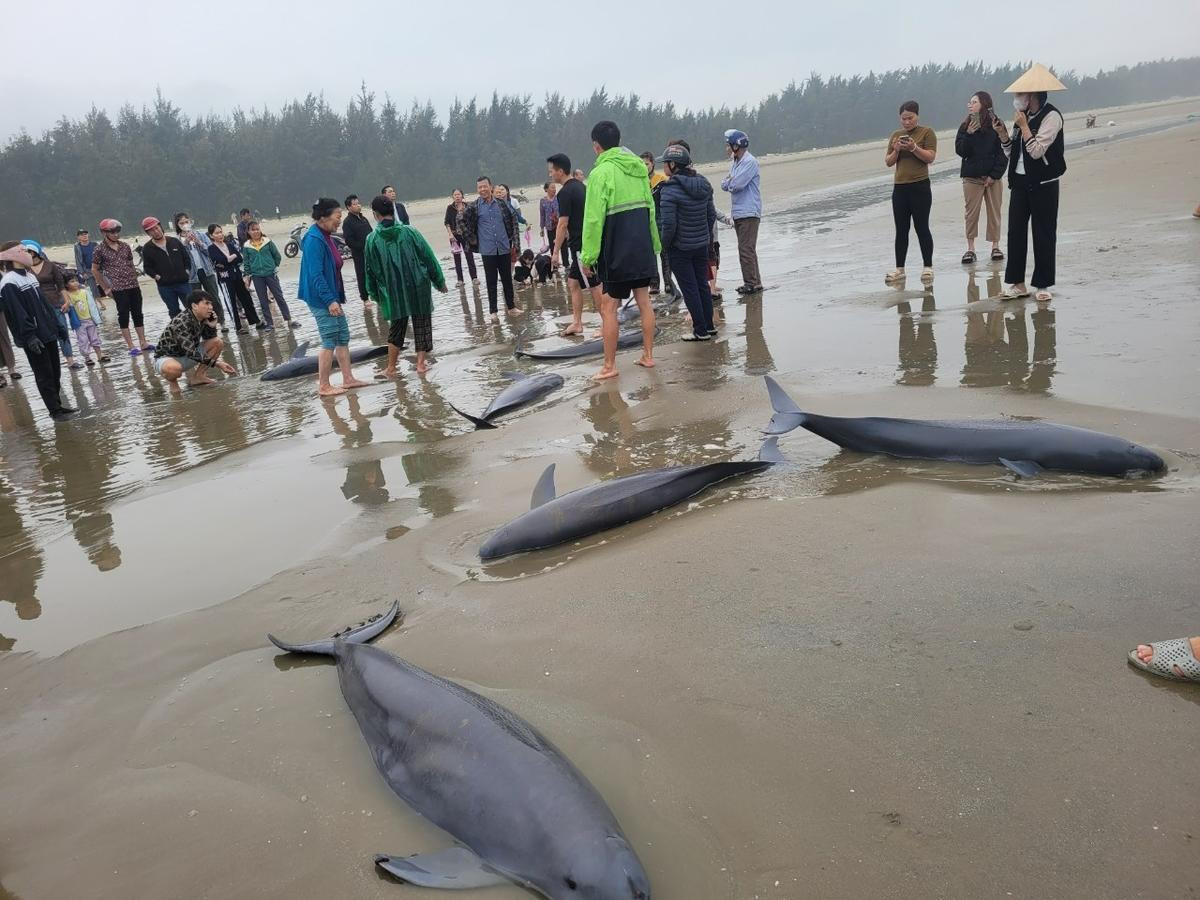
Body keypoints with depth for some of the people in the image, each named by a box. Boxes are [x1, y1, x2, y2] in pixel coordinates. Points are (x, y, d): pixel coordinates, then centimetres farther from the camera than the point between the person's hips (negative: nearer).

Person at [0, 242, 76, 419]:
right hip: (34, 338, -8)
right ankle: (54, 409, 5)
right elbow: (17, 313, -20)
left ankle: (58, 405, 23)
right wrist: (29, 336, -24)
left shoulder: (30, 276, 14)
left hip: (48, 333, 8)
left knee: (55, 371, 13)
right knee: (44, 375, -2)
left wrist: (58, 325, 18)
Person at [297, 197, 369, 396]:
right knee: (329, 342, -4)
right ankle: (323, 386, 5)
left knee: (343, 337, 14)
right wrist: (330, 300, -25)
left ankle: (348, 378, 22)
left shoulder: (326, 237, 10)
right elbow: (315, 275, -23)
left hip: (331, 297, 10)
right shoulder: (314, 240, -19)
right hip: (321, 300, -10)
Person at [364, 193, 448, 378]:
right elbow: (429, 257, -3)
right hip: (419, 288, -1)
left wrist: (377, 296, 14)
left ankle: (391, 368, 14)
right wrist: (440, 282, 7)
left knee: (397, 327, 13)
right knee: (422, 324, 12)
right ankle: (421, 363, 13)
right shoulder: (409, 231, -7)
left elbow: (371, 271, 2)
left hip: (393, 292, 1)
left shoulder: (372, 239, -5)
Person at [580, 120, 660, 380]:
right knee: (643, 301, 13)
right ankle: (648, 355, 21)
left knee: (608, 307, 0)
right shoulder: (638, 168, 8)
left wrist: (588, 256, -11)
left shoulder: (601, 173, -13)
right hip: (642, 248, 7)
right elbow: (650, 208, 12)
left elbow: (594, 218, -15)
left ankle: (609, 366, 3)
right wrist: (655, 244, 18)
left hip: (616, 251, -7)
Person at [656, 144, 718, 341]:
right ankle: (709, 326, 26)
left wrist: (665, 245, -6)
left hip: (680, 248, -7)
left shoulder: (670, 190, -20)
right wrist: (707, 236, 19)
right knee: (702, 285, 17)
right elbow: (712, 214, 8)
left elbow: (668, 224, -21)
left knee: (689, 289, 3)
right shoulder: (703, 184, 3)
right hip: (702, 245, 7)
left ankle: (701, 331, 10)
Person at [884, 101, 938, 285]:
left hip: (920, 187, -5)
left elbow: (930, 157, -9)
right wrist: (896, 150, -7)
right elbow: (888, 162, 12)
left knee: (921, 227, -3)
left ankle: (928, 267, 4)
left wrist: (914, 148, -21)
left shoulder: (927, 132, 0)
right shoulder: (895, 135, 14)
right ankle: (899, 269, 12)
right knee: (901, 230, 7)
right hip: (899, 187, 5)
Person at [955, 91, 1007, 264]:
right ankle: (970, 249, 3)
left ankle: (995, 246, 12)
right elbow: (960, 151, -2)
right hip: (971, 177, 1)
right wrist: (968, 134, -16)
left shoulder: (995, 125, 0)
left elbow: (1003, 152, -1)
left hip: (993, 177, -1)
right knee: (971, 213, -1)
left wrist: (994, 175, -8)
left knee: (994, 212, 4)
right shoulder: (966, 126, 6)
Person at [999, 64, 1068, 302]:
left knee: (1043, 234, 0)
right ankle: (1018, 283, 9)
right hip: (1020, 182, 7)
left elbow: (1037, 151, -19)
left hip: (1043, 184, -7)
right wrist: (1003, 133, 0)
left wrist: (1023, 126, -15)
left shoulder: (1051, 116, -10)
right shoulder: (1023, 116, 13)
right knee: (1015, 232, 4)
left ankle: (1042, 285, 7)